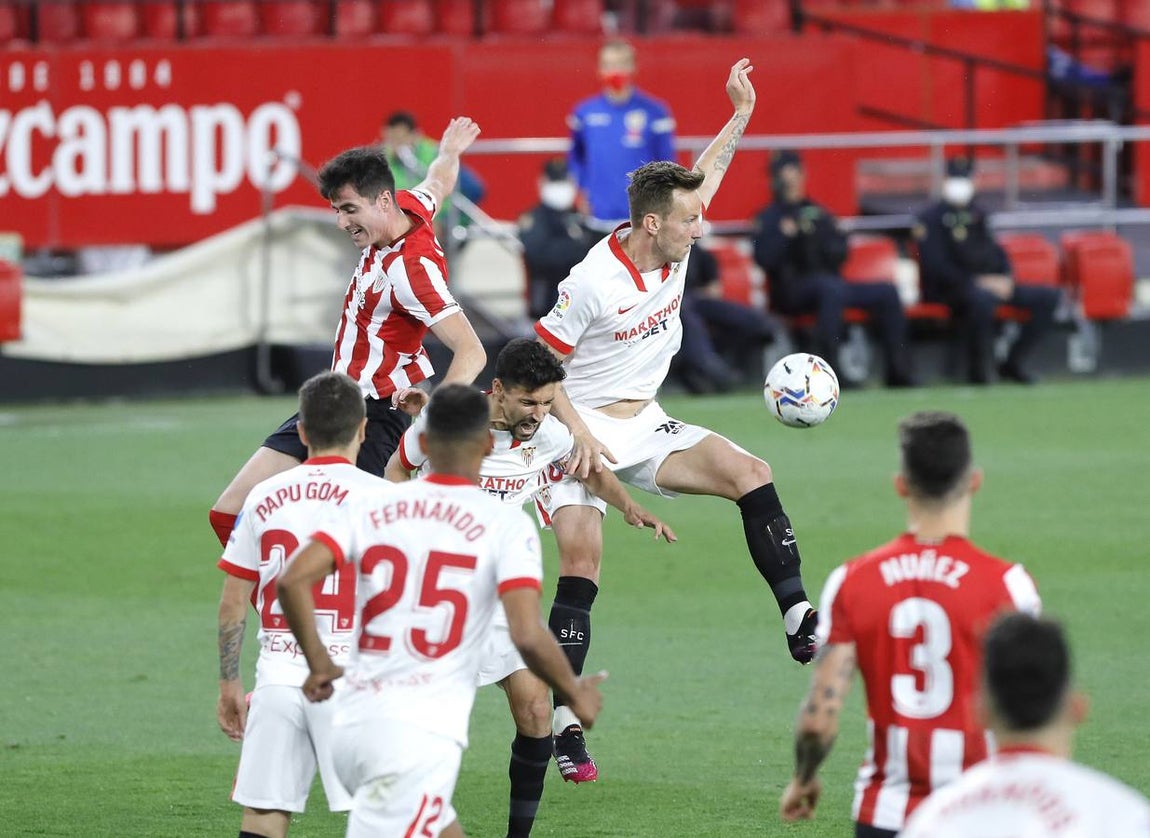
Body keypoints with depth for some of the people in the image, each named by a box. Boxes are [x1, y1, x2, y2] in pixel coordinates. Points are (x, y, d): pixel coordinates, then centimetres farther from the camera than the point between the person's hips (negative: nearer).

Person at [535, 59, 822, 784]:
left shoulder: (676, 244, -4)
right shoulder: (591, 284, -23)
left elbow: (706, 175, 17)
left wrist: (741, 114, 11)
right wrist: (580, 437, -20)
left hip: (646, 427, 7)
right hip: (584, 431, -7)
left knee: (750, 474, -12)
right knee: (580, 561, -19)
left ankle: (801, 624, -15)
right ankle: (564, 720, -16)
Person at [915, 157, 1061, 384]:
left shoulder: (976, 214, 20)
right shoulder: (932, 218, -3)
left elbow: (996, 251, 24)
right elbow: (934, 266, -13)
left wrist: (1005, 278, 1)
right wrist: (978, 282, -19)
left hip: (990, 283, 8)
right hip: (947, 290, -8)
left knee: (1048, 297, -3)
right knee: (981, 298, -42)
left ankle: (1013, 363, -4)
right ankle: (979, 370, -27)